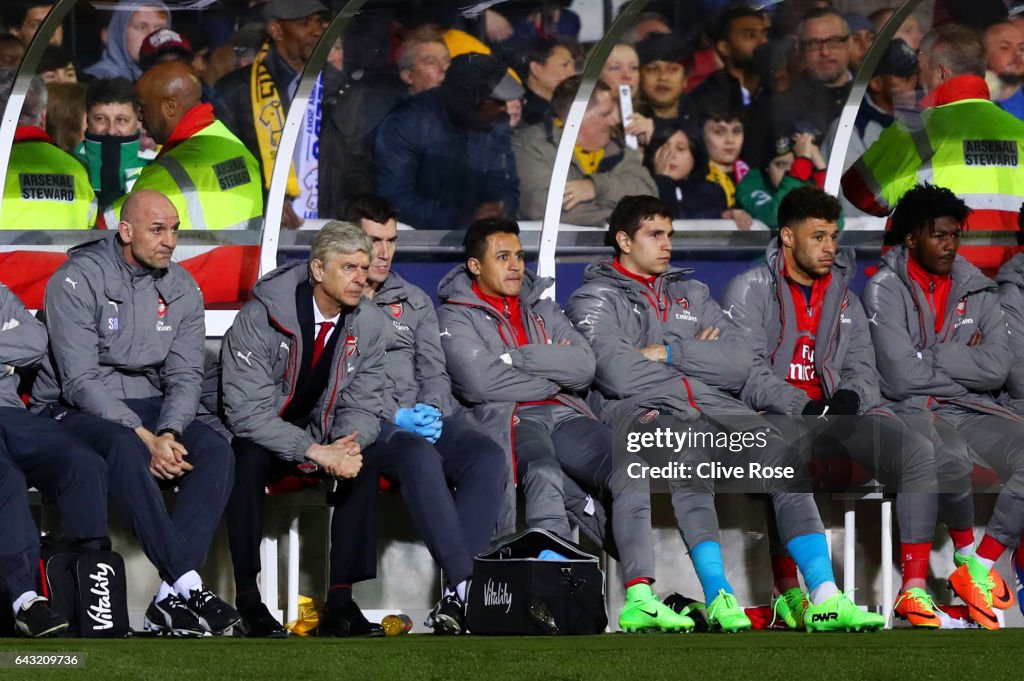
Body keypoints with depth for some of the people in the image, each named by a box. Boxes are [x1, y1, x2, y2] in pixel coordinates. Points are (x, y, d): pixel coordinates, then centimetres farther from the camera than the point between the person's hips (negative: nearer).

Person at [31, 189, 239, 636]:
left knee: (215, 450, -24)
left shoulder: (181, 289, 6)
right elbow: (80, 380, -18)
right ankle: (188, 585, -43)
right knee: (125, 450, -39)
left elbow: (185, 376, 1)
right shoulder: (79, 280, -12)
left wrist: (167, 434, -20)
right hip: (74, 411, -5)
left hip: (146, 408, 5)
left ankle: (171, 601, -34)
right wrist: (144, 439, -26)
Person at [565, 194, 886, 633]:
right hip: (644, 412, -5)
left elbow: (740, 364, 12)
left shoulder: (692, 294, 28)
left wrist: (668, 353, 0)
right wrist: (696, 354, 6)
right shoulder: (594, 300, 12)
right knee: (688, 460, -40)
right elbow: (618, 375, -8)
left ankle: (824, 597, -35)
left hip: (714, 406, 5)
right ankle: (719, 597, -47)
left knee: (783, 459, -24)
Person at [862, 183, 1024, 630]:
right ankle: (965, 550, -9)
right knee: (949, 456, -40)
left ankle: (978, 569, -13)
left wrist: (933, 356, -7)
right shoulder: (886, 289, -3)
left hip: (972, 409, 5)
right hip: (912, 410, -5)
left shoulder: (976, 291, 12)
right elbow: (901, 376, -13)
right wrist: (964, 358, -1)